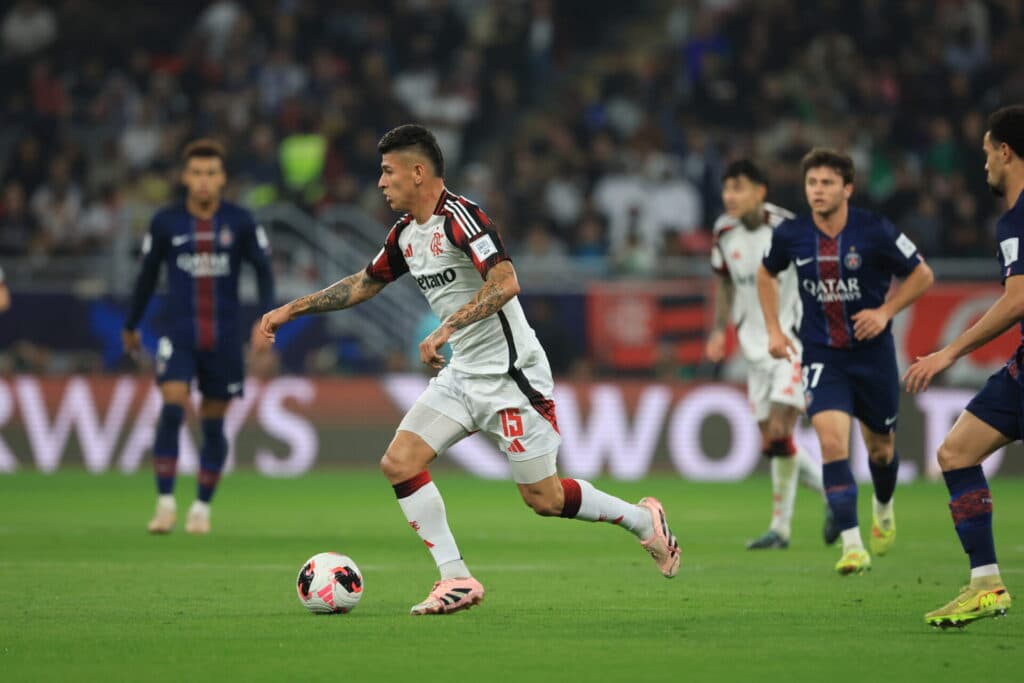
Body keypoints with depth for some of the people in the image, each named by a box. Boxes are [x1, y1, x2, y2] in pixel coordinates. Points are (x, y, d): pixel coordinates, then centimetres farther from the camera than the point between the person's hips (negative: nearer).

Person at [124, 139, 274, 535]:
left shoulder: (240, 223, -1)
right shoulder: (165, 223, 1)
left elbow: (263, 270, 6)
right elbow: (147, 275, 13)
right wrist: (131, 325, 21)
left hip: (225, 337, 1)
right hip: (179, 334, -1)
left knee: (213, 424, 5)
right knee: (172, 406, -19)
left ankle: (202, 507, 19)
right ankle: (165, 502, -15)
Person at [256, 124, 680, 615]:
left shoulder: (459, 216, -18)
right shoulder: (406, 232, 9)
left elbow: (505, 282, -32)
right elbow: (362, 285, 23)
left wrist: (446, 328, -36)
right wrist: (293, 309, 20)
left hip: (509, 373, -8)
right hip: (462, 374, 8)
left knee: (541, 497, -4)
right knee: (398, 463, -7)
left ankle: (642, 519, 21)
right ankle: (457, 580, -1)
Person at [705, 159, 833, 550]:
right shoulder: (724, 233, 2)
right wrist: (720, 330, 8)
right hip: (757, 347, 6)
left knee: (779, 432, -17)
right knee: (771, 441, 6)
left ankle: (780, 527, -7)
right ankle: (833, 491, 26)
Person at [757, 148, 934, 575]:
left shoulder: (875, 232, -14)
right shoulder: (790, 235, -7)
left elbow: (922, 275, -2)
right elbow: (766, 274, 15)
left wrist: (885, 311, -14)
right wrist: (773, 328, 6)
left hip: (873, 352, 0)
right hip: (822, 356, 0)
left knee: (880, 447, 14)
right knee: (832, 441, -20)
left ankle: (884, 510, 49)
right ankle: (852, 546, -20)